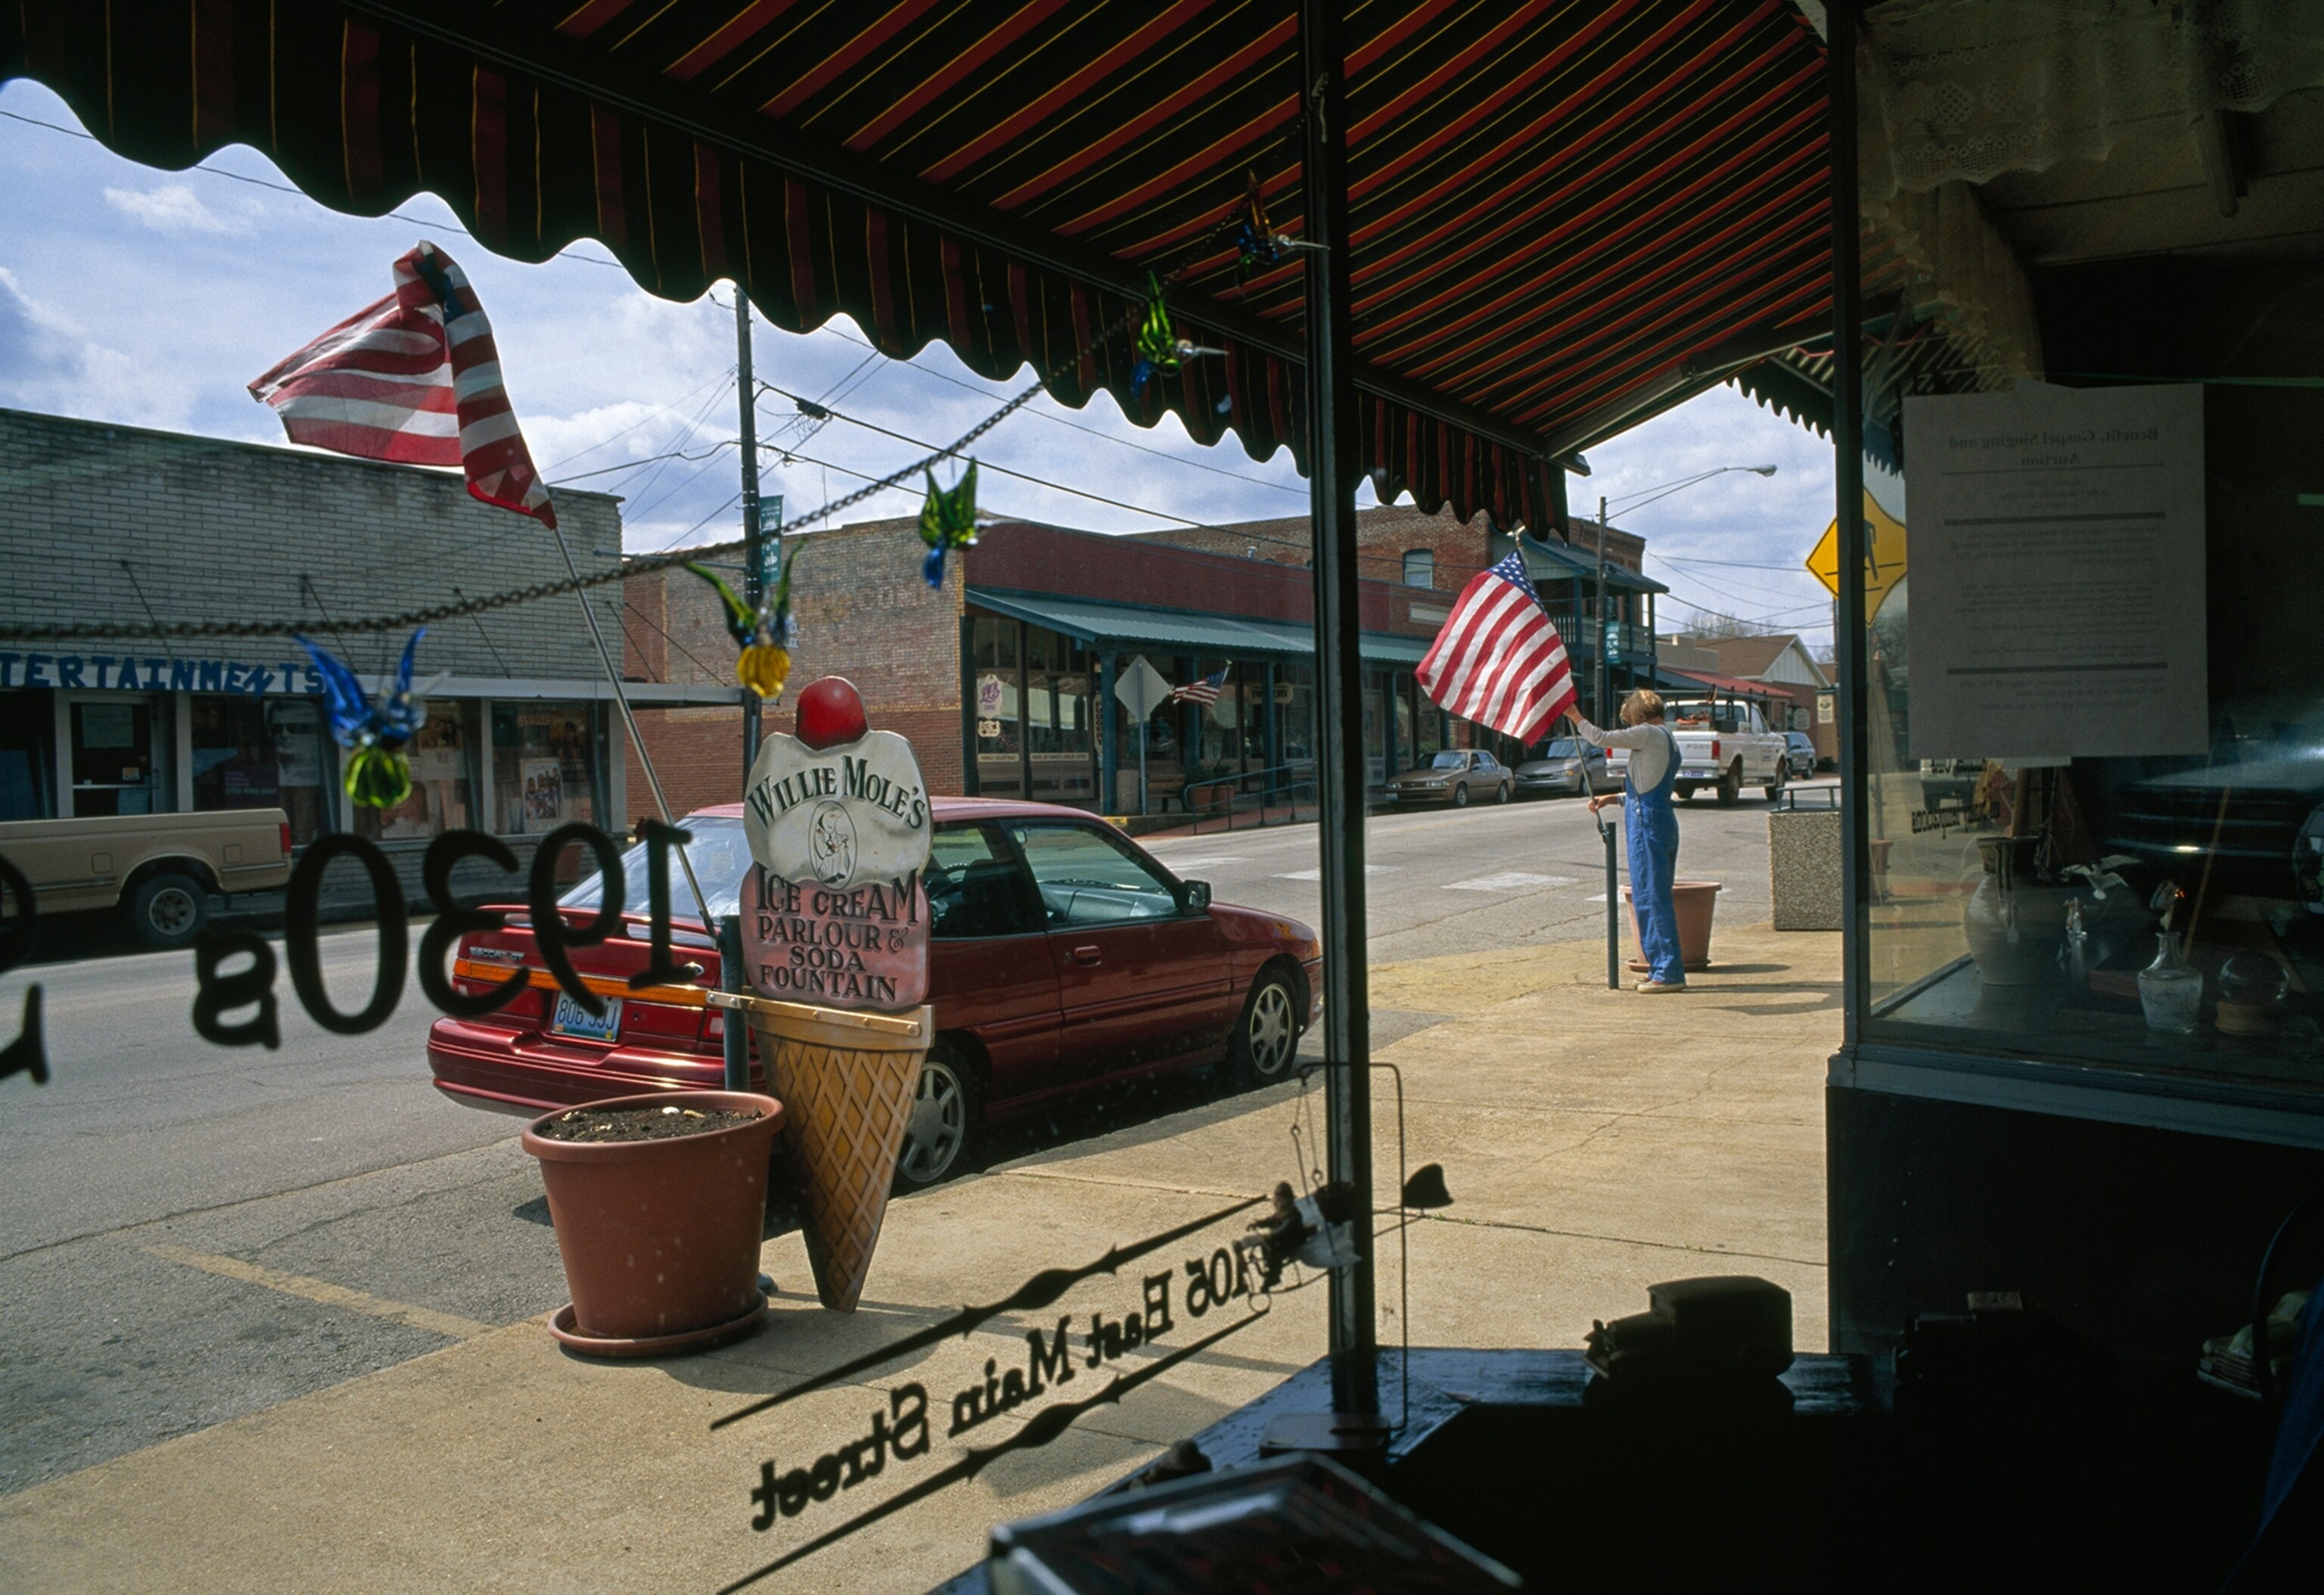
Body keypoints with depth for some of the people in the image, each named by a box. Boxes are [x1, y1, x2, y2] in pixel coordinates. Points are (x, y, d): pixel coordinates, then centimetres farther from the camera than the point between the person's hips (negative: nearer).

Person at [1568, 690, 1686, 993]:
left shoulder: (1649, 734, -9)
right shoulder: (1668, 739, 20)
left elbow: (1601, 739, -10)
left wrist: (1576, 718, 4)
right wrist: (1612, 798, 24)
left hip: (1648, 824, -10)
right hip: (1664, 821, 10)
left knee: (1652, 898, -7)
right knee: (1655, 898, 14)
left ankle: (1669, 971, -6)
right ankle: (1662, 968, 18)